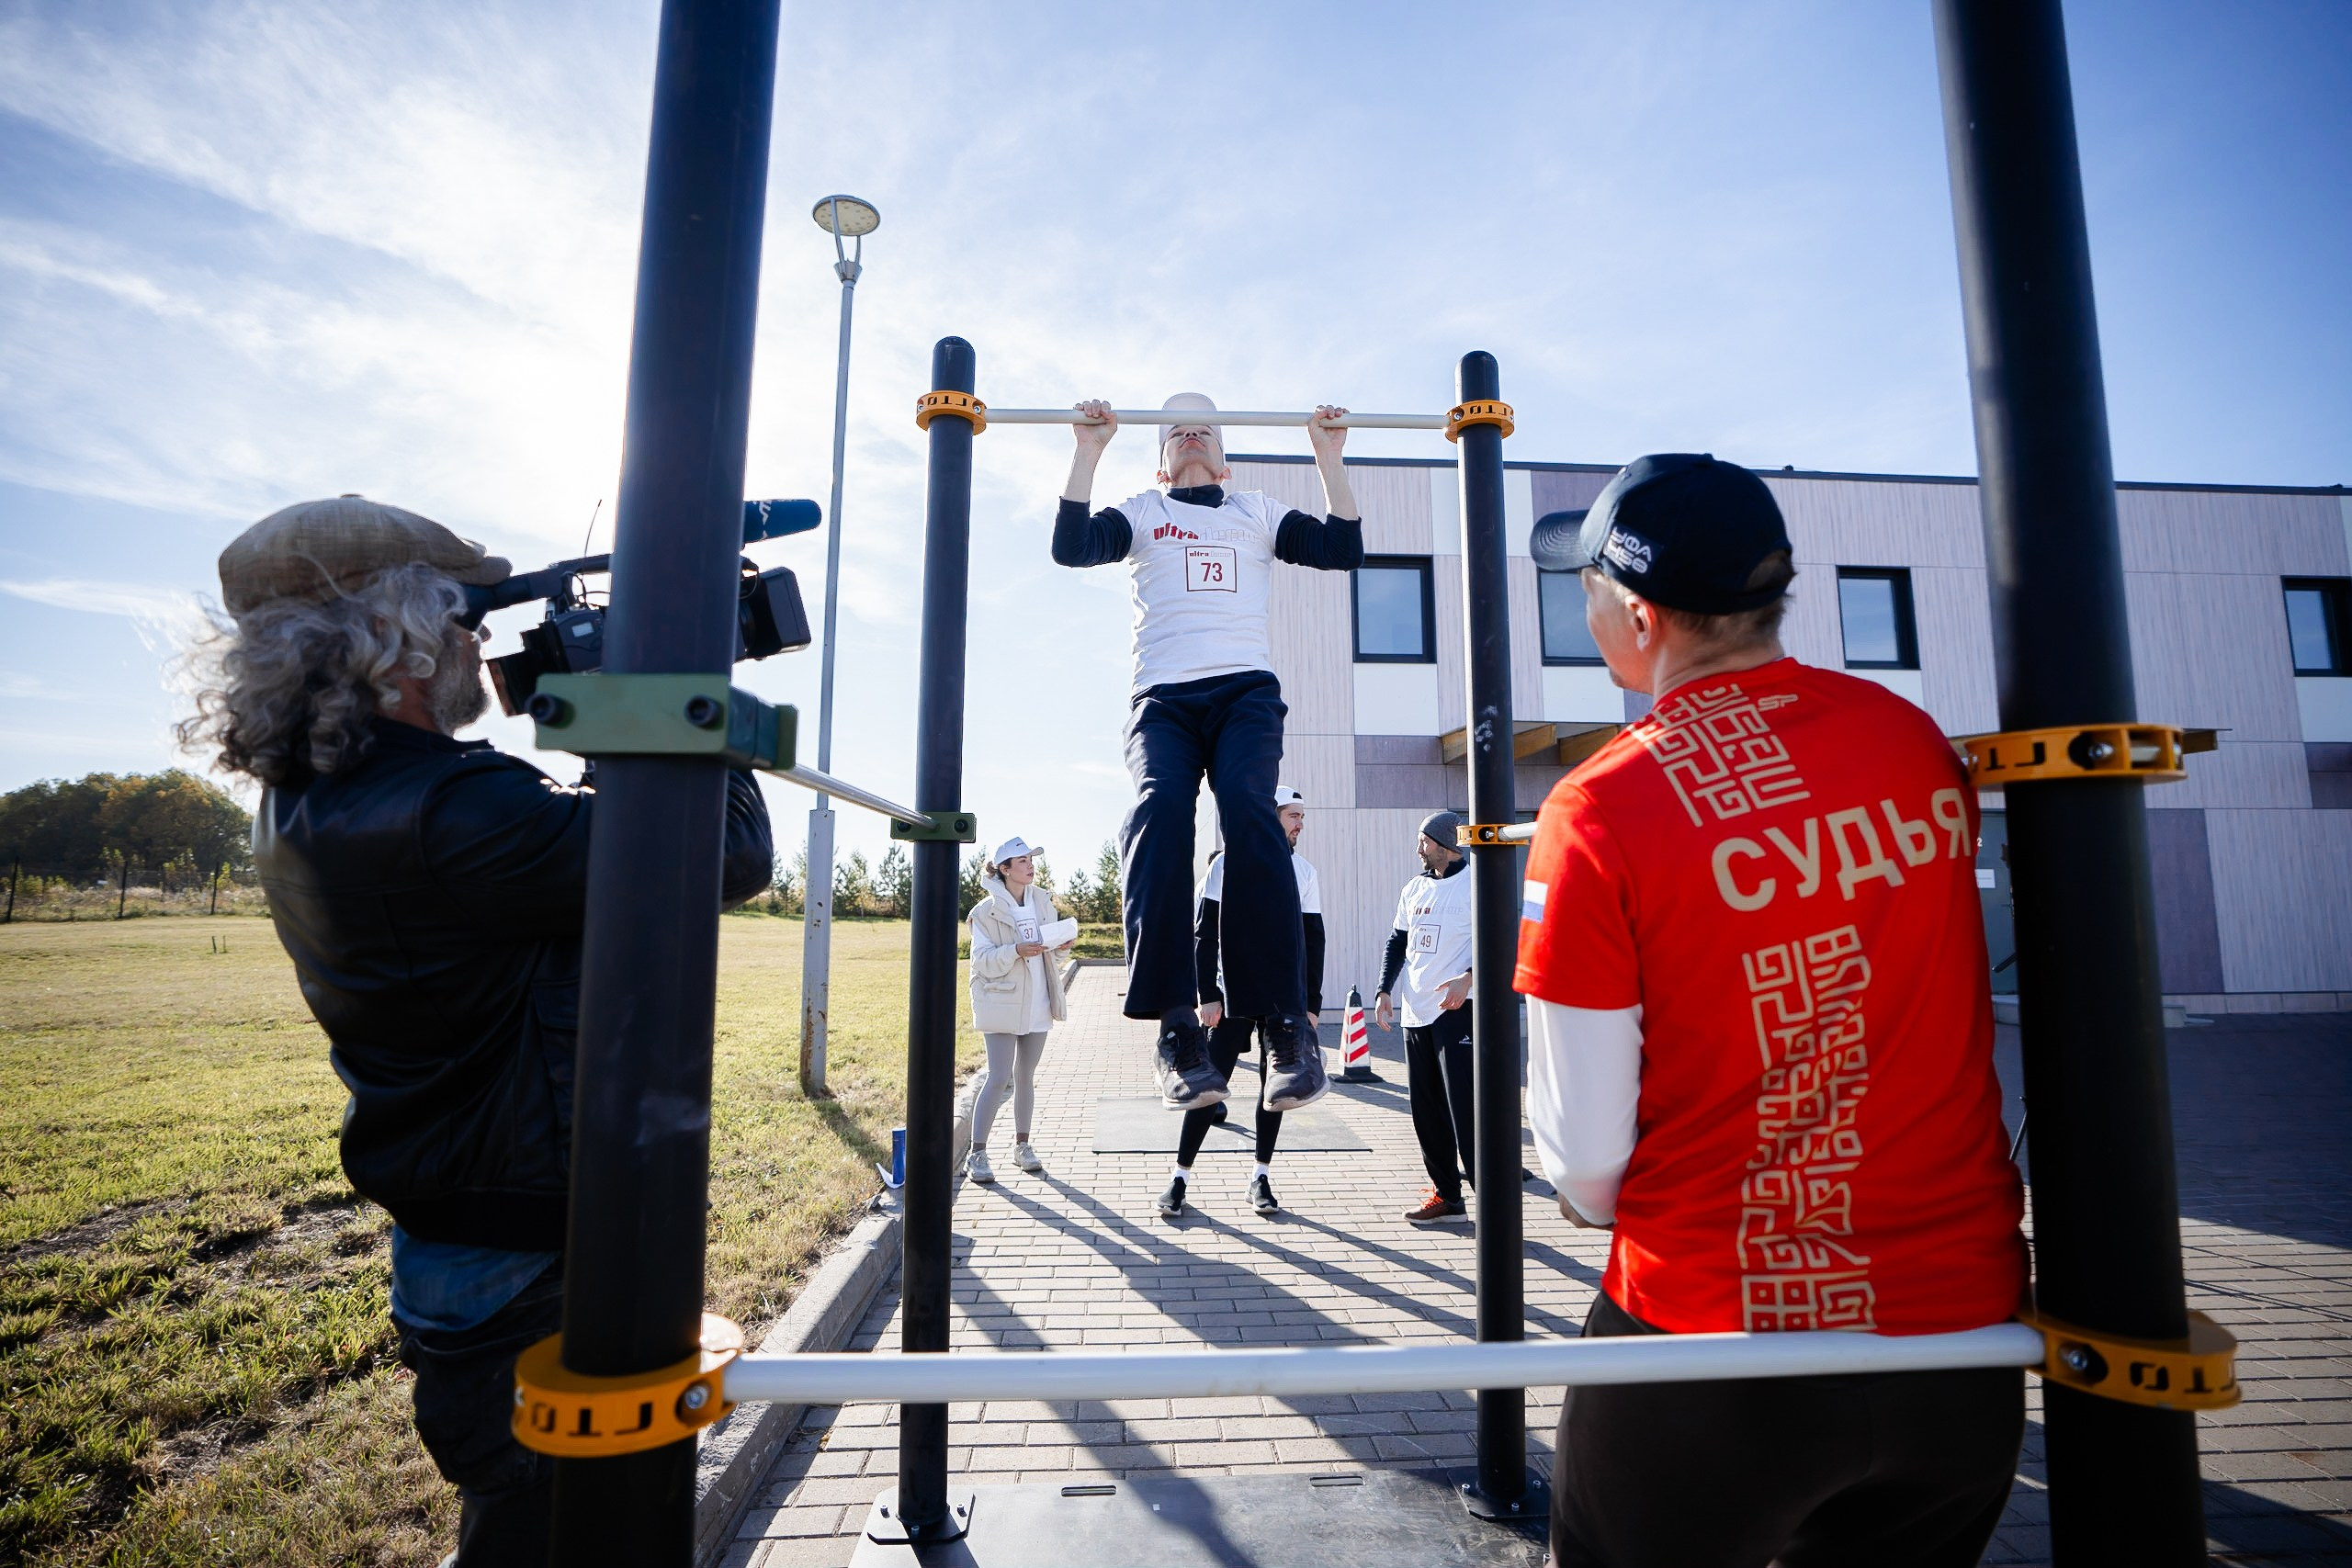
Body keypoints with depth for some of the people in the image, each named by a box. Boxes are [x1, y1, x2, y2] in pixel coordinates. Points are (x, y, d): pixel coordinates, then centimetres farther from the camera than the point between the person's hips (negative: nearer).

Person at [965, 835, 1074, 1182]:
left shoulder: (1043, 902, 7)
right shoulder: (987, 910, -9)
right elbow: (981, 960, -12)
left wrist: (1062, 947, -7)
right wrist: (1016, 951, -27)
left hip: (1037, 1004, 5)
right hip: (1001, 1004, -5)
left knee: (1026, 1075, 13)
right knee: (999, 1077, -7)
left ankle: (1022, 1145, 26)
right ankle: (977, 1153, 4)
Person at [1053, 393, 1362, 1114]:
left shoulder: (1258, 512, 29)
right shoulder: (1140, 513, 25)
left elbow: (1343, 549, 16)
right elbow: (1071, 546, 7)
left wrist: (1329, 455, 12)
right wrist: (1089, 451, 5)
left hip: (1246, 689, 1)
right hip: (1164, 696, 0)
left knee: (1249, 809, -30)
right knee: (1159, 810, -31)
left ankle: (1286, 1022, -29)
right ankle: (1177, 1026, -34)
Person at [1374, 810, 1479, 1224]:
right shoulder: (1414, 889, 15)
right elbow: (1397, 943, 19)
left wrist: (1468, 978, -25)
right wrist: (1385, 991, 8)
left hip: (1457, 1010, -7)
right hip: (1415, 1012, 8)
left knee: (1464, 1109, -10)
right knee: (1426, 1111, 11)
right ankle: (1446, 1195, 23)